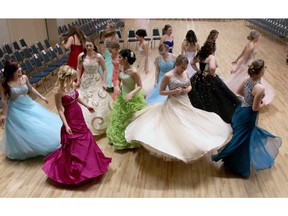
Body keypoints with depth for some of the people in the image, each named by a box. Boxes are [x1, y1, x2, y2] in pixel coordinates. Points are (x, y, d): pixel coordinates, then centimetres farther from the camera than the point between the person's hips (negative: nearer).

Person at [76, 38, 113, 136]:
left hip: (97, 82, -2)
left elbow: (104, 70, -7)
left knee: (100, 103, 2)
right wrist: (78, 80, 6)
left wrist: (104, 82, -13)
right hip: (85, 81, 3)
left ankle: (100, 124, 22)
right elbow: (79, 68, 7)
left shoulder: (99, 56, -16)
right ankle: (86, 124, 29)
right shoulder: (81, 56, -9)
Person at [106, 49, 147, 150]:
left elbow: (140, 86, -19)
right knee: (119, 118, 23)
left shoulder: (133, 71, -26)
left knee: (130, 121, 10)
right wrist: (117, 87, -10)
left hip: (132, 99, -8)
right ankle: (120, 140, 44)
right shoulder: (123, 68, -5)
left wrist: (131, 93, -32)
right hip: (122, 97, 8)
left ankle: (131, 141, 31)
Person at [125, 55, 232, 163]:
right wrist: (174, 91, -22)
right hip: (173, 105, -6)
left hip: (186, 103, 6)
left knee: (189, 126, 9)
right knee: (175, 128, -3)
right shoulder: (168, 76, -14)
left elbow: (190, 85, 17)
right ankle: (174, 152, 16)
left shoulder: (186, 73, 3)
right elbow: (161, 91, -9)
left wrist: (187, 89, -6)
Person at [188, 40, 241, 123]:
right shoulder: (211, 57, -21)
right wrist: (212, 74, -20)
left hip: (199, 78, 7)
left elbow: (192, 63, 14)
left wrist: (198, 71, 10)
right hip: (210, 80, -7)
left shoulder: (200, 55, 1)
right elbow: (212, 68, -39)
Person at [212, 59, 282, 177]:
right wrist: (263, 104, -4)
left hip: (241, 110, 8)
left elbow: (239, 92, 11)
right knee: (242, 139, 11)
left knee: (246, 136, 28)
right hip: (248, 116, -8)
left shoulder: (247, 80, -7)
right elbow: (255, 108, -24)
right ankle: (221, 156, 23)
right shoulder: (260, 88, -31)